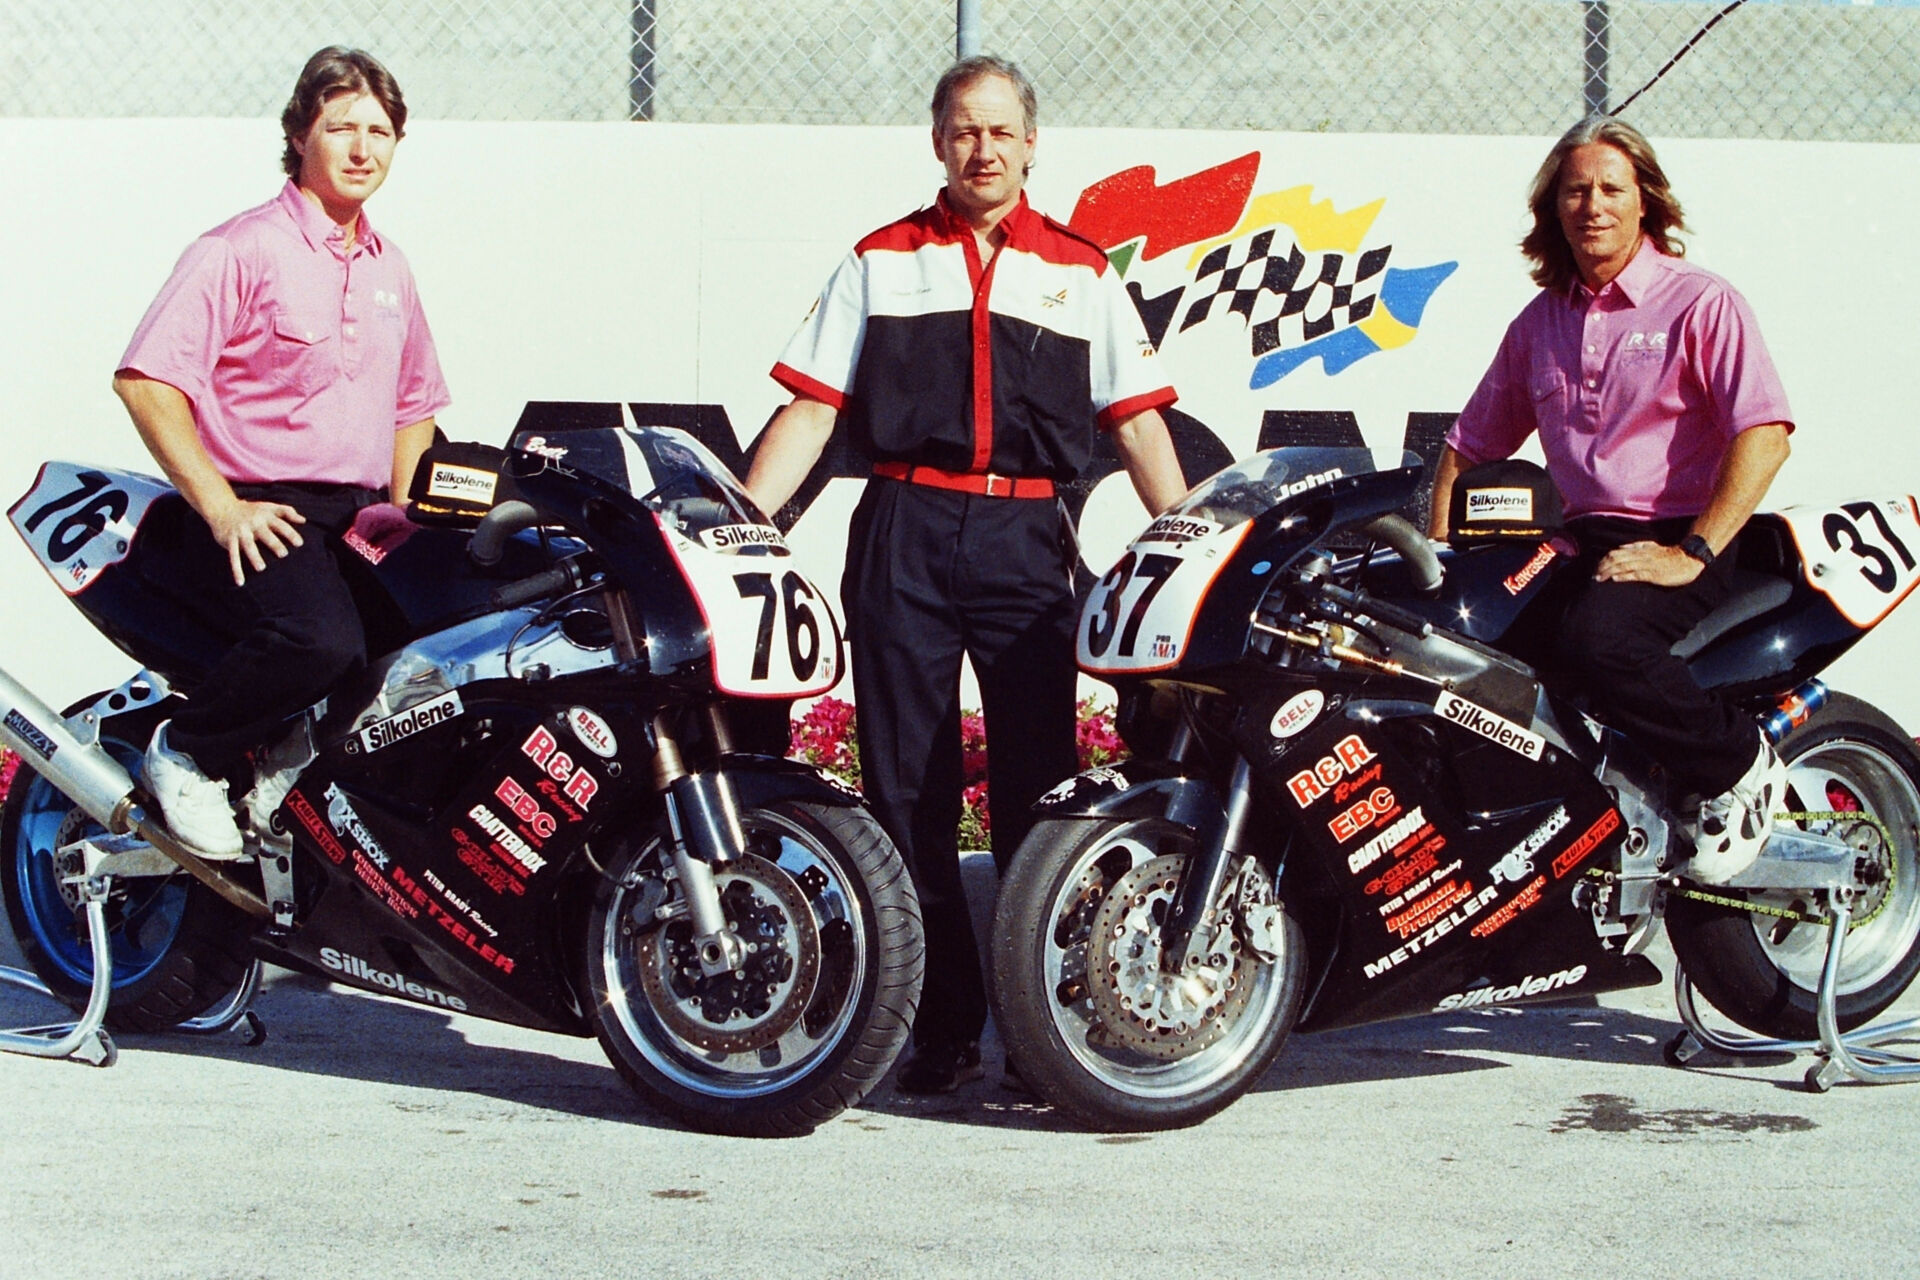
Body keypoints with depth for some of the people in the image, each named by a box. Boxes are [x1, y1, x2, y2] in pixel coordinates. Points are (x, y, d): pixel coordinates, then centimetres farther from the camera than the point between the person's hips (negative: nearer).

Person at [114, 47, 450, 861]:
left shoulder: (388, 267, 19)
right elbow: (146, 378, -13)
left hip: (361, 513, 8)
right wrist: (222, 508, -19)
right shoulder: (242, 249, -5)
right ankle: (186, 752, -6)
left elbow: (413, 400, 29)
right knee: (322, 640, -35)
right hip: (258, 514, -7)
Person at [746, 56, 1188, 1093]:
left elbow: (1138, 422, 10)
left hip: (1028, 540, 0)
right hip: (903, 535, 0)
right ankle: (943, 1027, 8)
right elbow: (810, 408, 9)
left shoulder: (1082, 272, 15)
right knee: (909, 792, 1)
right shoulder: (882, 261, 13)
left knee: (1037, 790, -4)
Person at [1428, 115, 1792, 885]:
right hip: (1579, 541, 6)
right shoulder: (1540, 322, 16)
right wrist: (1436, 549, 7)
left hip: (1674, 538, -6)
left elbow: (1765, 436, -14)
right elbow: (1471, 441, 22)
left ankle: (1741, 767, -13)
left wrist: (1691, 553, -23)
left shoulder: (1702, 304, -3)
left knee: (1596, 640, -35)